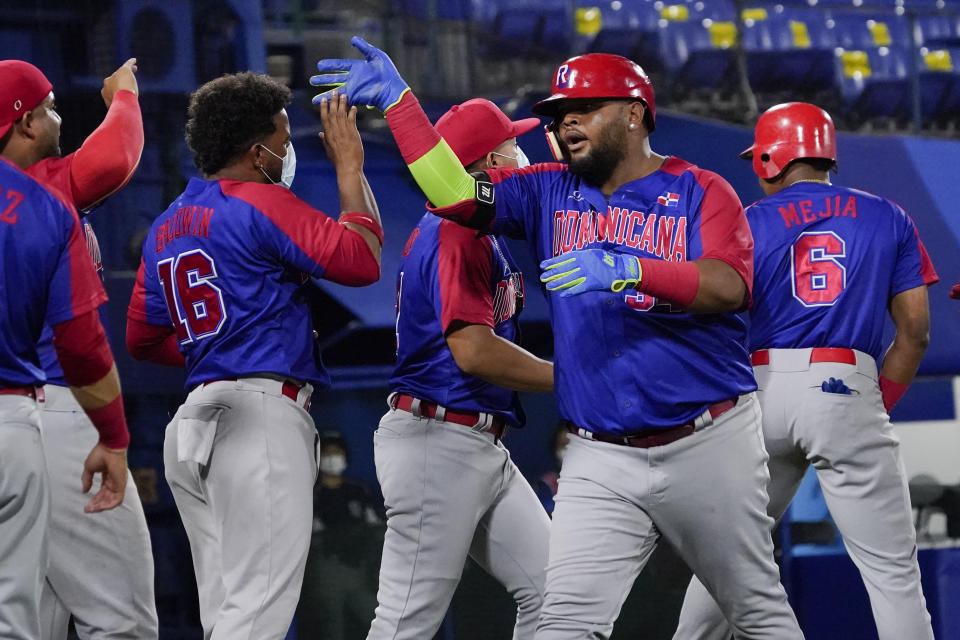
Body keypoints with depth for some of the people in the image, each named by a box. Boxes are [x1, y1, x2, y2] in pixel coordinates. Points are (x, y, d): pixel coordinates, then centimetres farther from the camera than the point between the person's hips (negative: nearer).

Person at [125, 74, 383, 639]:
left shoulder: (167, 227, 19)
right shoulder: (263, 205, -7)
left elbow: (144, 338, 23)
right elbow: (361, 258, -12)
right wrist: (350, 167, -1)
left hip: (195, 423, 9)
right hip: (263, 415, -9)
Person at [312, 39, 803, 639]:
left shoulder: (701, 193, -2)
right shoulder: (550, 193, 10)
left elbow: (730, 287, -19)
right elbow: (455, 193, -3)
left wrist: (628, 268, -33)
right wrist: (399, 101, -11)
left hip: (709, 444, -2)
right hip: (602, 459, 2)